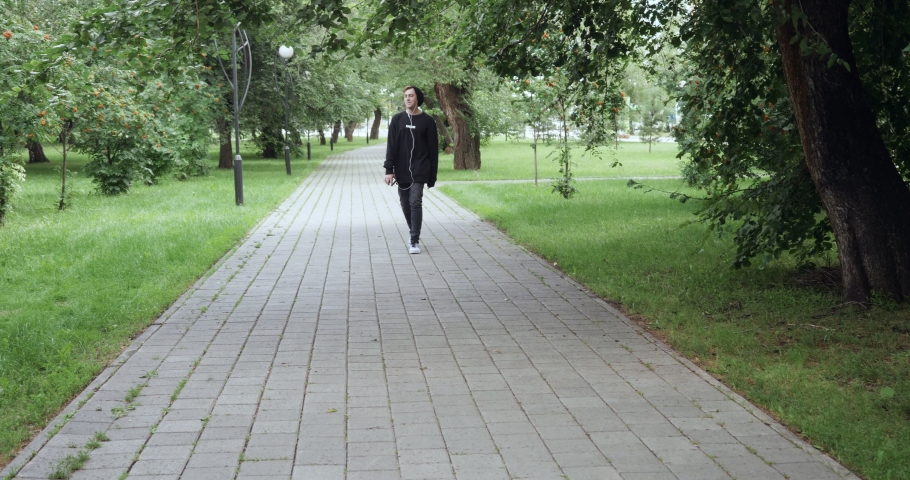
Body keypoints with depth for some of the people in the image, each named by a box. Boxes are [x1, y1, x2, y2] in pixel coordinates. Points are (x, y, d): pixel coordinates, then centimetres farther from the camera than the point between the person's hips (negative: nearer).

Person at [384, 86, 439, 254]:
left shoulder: (427, 121, 0)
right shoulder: (397, 119, 5)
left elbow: (433, 150, 1)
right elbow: (391, 146, 2)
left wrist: (432, 175, -1)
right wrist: (389, 169, -7)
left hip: (419, 170, -3)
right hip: (402, 171, 3)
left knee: (415, 202, -12)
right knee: (405, 204, 9)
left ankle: (415, 240, -8)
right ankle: (414, 233, 28)